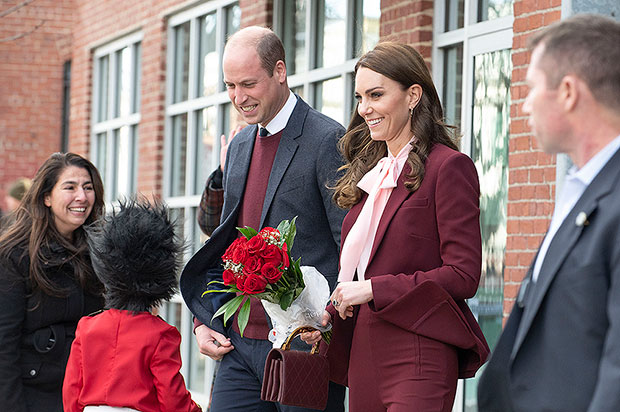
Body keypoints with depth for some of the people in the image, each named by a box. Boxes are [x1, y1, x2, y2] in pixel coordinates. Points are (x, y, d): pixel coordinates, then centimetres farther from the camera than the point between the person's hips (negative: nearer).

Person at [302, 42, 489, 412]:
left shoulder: (448, 167, -6)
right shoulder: (369, 174, 18)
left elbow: (463, 275, -13)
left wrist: (374, 289, -14)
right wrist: (329, 315, 3)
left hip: (418, 359, -7)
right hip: (363, 358, 7)